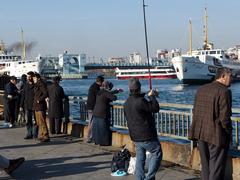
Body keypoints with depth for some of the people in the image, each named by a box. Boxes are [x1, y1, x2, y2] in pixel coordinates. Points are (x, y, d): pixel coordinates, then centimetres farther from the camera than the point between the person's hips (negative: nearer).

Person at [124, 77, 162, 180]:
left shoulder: (126, 103, 8)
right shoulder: (140, 101, -21)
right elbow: (155, 108, -15)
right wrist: (151, 96, -4)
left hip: (135, 137, 8)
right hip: (147, 136, -8)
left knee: (140, 158, 15)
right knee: (157, 154, 3)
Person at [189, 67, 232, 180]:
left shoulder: (201, 89, 9)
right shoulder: (224, 91, -14)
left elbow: (195, 112, 11)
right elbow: (225, 117, -17)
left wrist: (199, 131, 15)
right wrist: (229, 133, -4)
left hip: (201, 134, 7)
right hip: (217, 135, -7)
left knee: (205, 166, 16)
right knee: (216, 167, 2)